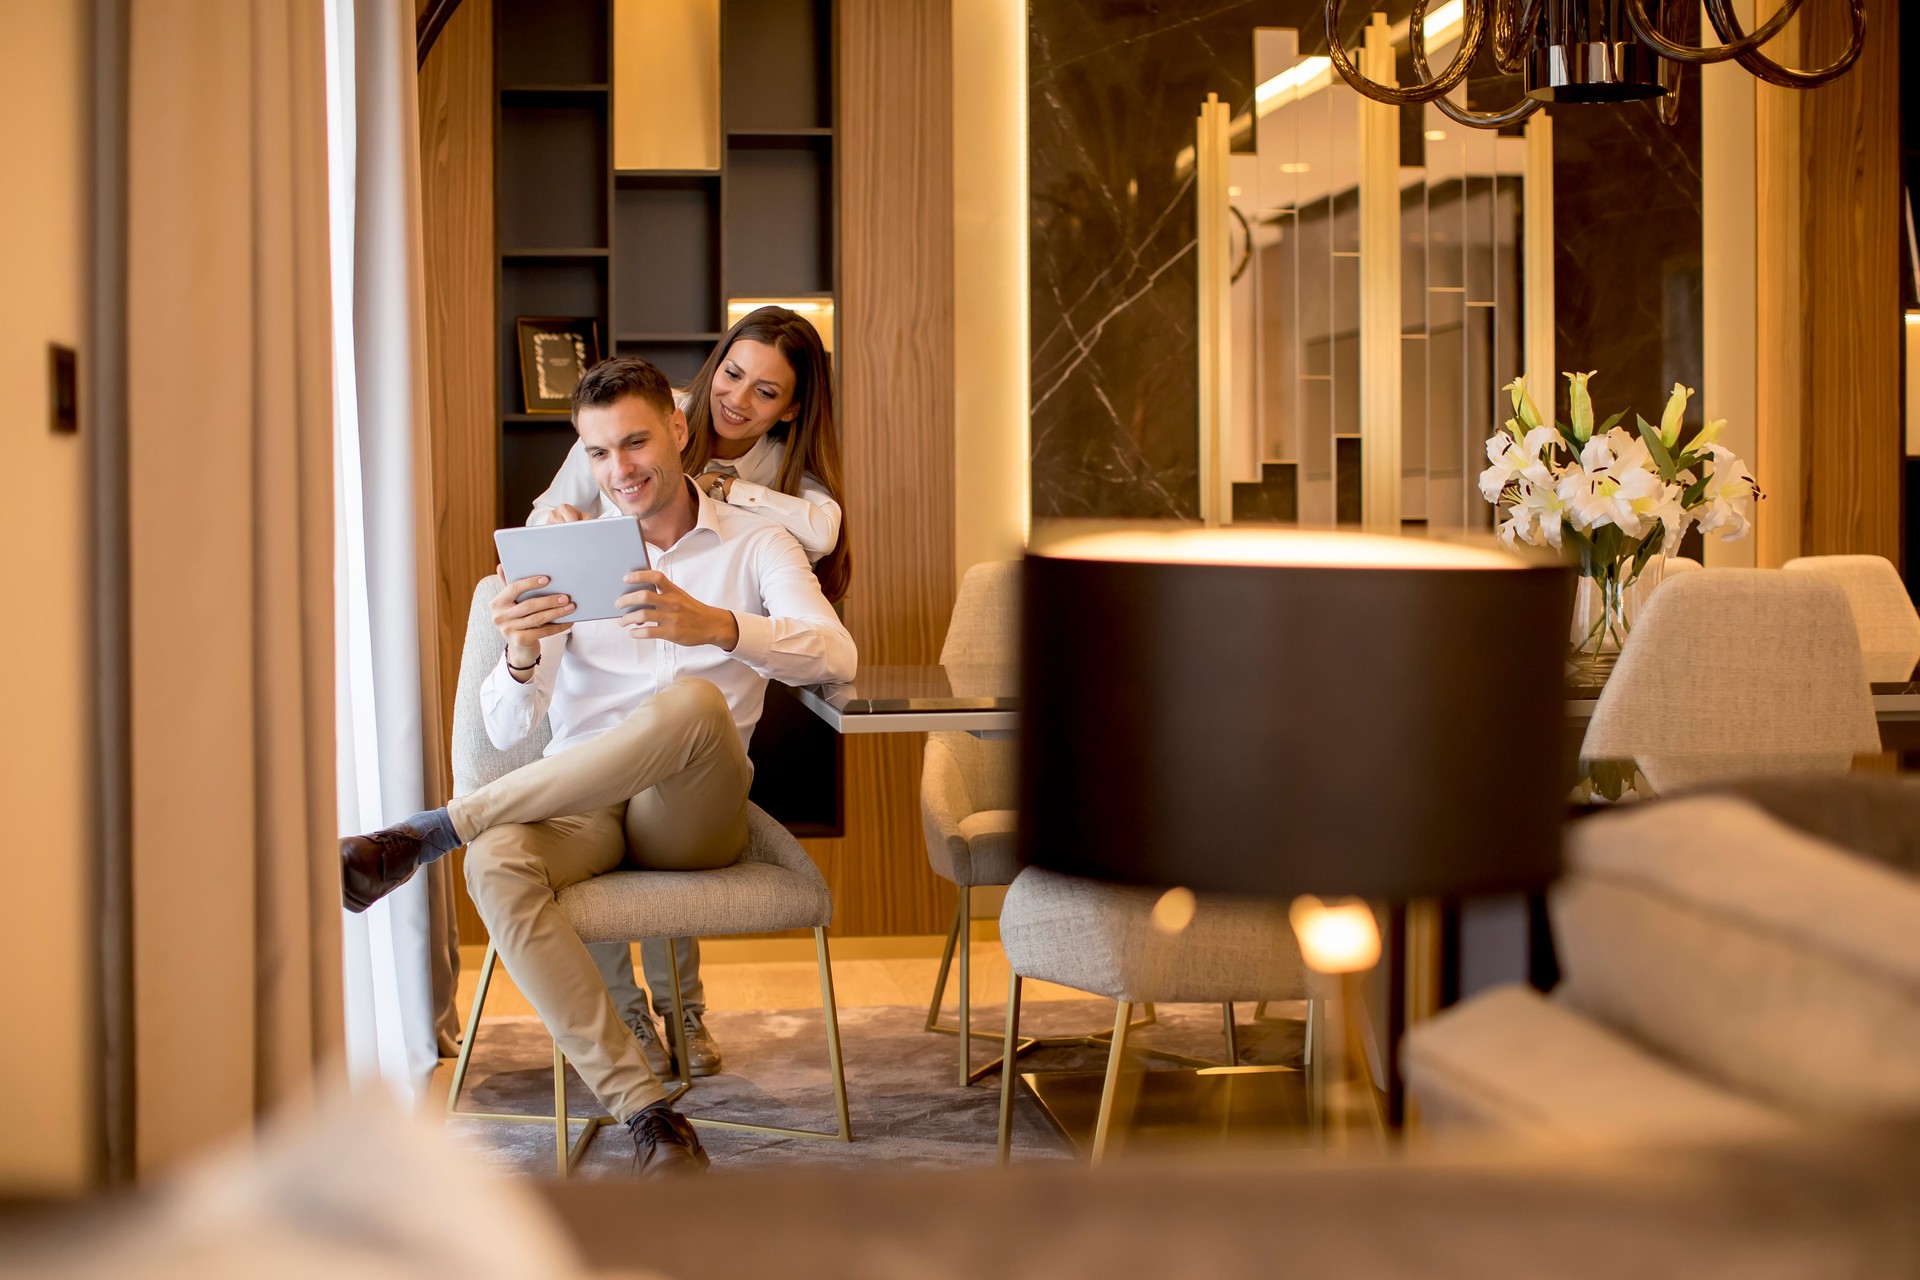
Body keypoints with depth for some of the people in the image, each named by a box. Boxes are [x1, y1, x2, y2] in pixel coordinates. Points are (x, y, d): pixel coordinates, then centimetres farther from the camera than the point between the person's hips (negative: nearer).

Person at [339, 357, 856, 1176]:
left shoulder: (755, 545, 8)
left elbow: (835, 656, -13)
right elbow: (507, 730, 2)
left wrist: (715, 625, -33)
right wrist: (521, 658, -23)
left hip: (689, 812, -1)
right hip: (578, 801, 2)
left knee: (696, 702, -36)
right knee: (498, 865, -34)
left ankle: (429, 832, -25)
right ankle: (646, 1113, -33)